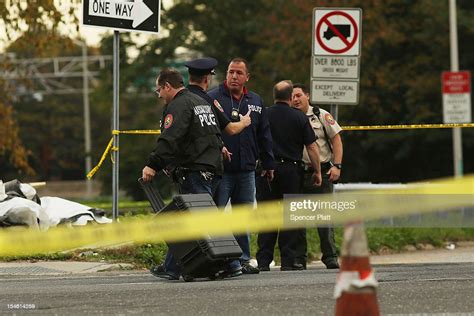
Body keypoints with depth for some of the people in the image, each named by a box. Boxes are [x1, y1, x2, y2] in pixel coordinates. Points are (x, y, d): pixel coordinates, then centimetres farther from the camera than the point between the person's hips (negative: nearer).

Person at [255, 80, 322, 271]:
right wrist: (317, 171, 8)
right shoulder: (300, 118, -2)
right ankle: (288, 260, 2)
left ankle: (263, 261, 0)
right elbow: (311, 147, -1)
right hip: (291, 169, -1)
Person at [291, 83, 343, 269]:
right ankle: (299, 258, 10)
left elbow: (336, 139, 4)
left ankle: (330, 257, -1)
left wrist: (337, 166, -6)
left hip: (322, 172, -2)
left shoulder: (321, 116, 4)